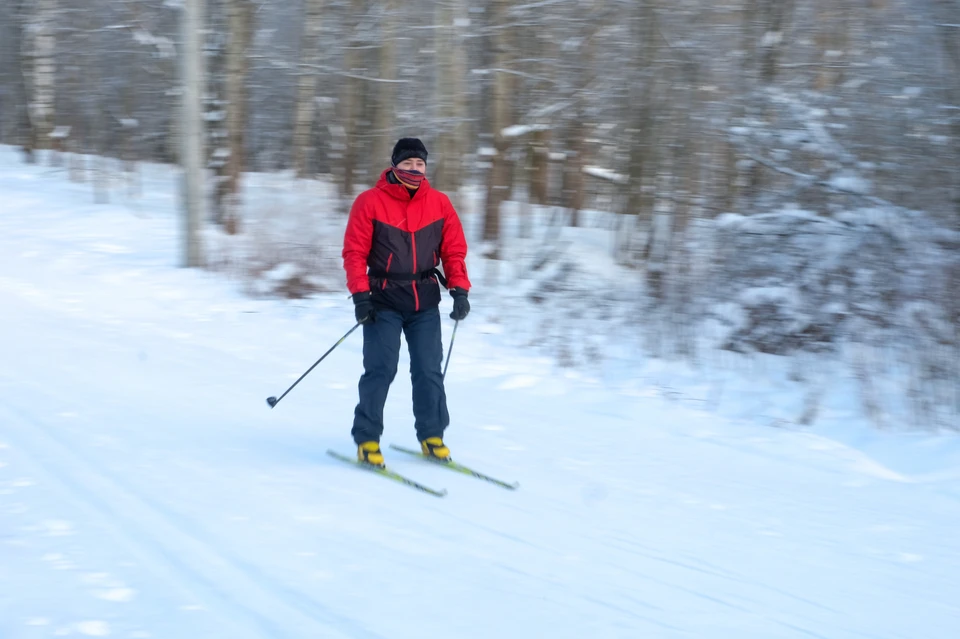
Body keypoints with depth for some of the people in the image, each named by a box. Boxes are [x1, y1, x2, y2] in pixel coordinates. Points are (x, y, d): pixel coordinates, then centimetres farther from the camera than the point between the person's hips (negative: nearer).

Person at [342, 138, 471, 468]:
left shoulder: (439, 203, 3)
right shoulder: (370, 202, -6)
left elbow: (454, 250, 6)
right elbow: (355, 251, -6)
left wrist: (459, 290, -4)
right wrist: (360, 295, -13)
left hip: (425, 301, 3)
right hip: (384, 300, -3)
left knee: (429, 370, 1)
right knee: (381, 369, -8)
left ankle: (432, 435, 14)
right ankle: (367, 438, 1)